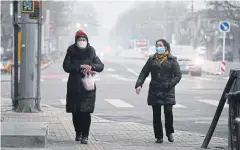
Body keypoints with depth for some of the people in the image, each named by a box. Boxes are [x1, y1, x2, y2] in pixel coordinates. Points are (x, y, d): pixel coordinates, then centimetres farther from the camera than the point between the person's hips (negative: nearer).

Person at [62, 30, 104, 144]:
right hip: (74, 86, 0)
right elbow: (66, 66, -8)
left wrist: (91, 67, -16)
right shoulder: (71, 52, 3)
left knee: (86, 112, -9)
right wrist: (81, 68, -18)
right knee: (75, 112, 5)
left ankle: (85, 135, -6)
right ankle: (78, 133, 21)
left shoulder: (91, 53, 8)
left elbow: (101, 66, 5)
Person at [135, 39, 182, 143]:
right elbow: (144, 73, 10)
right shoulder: (152, 59, 11)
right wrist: (139, 84, -5)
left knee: (168, 111, -12)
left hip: (168, 91, -2)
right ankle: (159, 136, 11)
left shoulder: (172, 60, 4)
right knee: (156, 114, 2)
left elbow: (178, 75, 0)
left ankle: (169, 133, 12)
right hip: (154, 91, 2)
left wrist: (170, 84, -12)